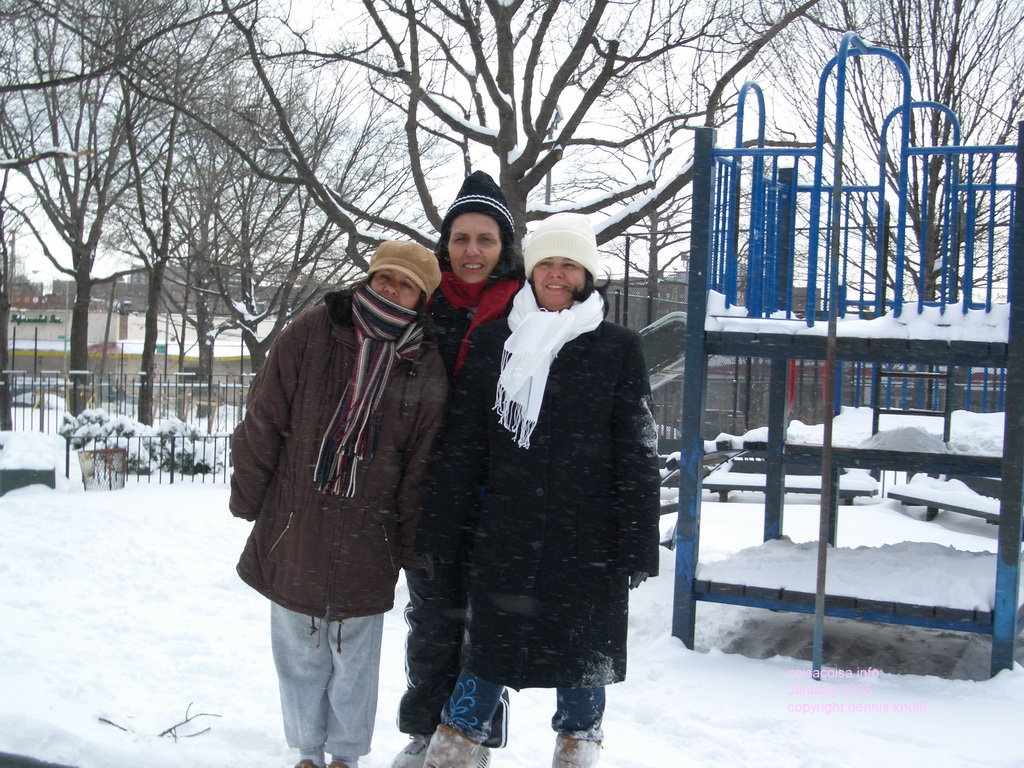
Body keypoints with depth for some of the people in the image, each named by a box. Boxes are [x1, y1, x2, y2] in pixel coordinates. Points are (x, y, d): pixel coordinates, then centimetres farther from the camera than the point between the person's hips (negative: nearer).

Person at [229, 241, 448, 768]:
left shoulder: (426, 370, -1)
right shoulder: (312, 333, -3)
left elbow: (421, 467, 3)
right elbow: (263, 420, 1)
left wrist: (410, 544, 4)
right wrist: (247, 498, 5)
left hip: (365, 544, 0)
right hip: (292, 531, 0)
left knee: (355, 659, 9)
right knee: (298, 654, 11)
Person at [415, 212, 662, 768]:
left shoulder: (618, 348, 2)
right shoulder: (494, 342, 6)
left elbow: (638, 454, 1)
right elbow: (461, 442, 6)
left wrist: (637, 545, -4)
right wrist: (439, 530, 3)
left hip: (587, 539, -1)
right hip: (504, 534, 1)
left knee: (582, 654, 9)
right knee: (490, 647, 6)